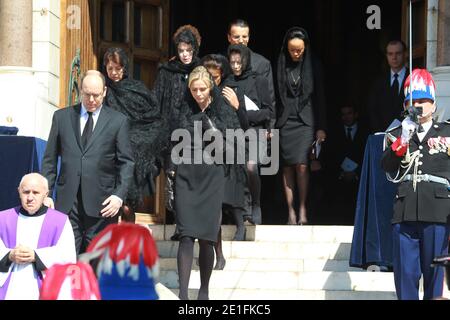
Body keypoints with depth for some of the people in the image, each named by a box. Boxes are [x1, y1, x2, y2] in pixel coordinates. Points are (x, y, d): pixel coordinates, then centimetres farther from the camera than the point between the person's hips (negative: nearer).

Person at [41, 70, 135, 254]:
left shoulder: (118, 121, 6)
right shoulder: (61, 117, 11)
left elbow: (126, 163, 4)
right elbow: (49, 159, 13)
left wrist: (119, 196, -9)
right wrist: (46, 194, 4)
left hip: (101, 204, -1)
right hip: (67, 203, 1)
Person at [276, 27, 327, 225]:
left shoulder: (313, 66, 4)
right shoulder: (280, 66, 3)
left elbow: (319, 97, 5)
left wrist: (321, 127, 2)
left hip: (306, 121, -1)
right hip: (285, 121, 1)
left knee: (301, 164, -13)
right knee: (288, 166, -1)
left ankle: (302, 209, -4)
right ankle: (291, 212, 2)